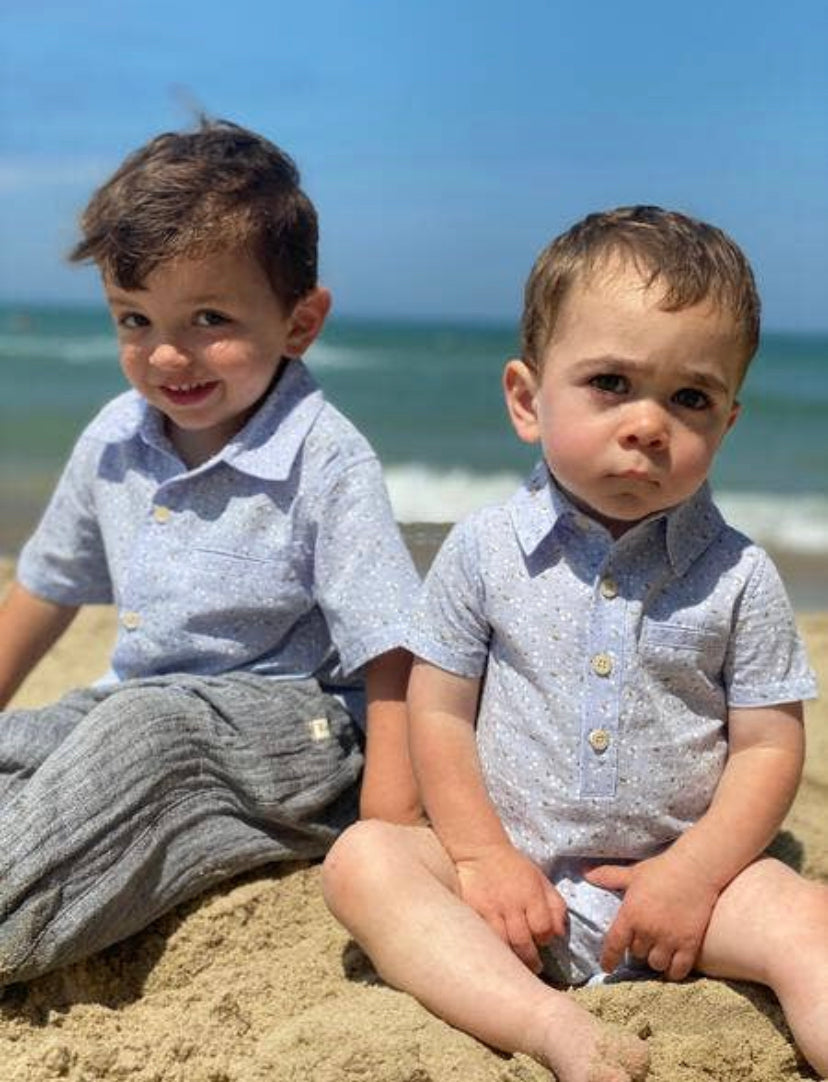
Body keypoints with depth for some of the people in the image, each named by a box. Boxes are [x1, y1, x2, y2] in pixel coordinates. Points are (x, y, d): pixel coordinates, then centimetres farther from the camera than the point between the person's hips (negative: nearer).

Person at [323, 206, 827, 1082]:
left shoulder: (737, 577, -3)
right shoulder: (482, 551, -2)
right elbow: (439, 715, 1)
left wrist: (694, 873, -14)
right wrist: (482, 855, -10)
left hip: (676, 875, 0)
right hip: (516, 876, 1)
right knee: (362, 859, -23)